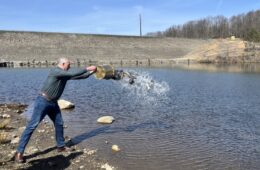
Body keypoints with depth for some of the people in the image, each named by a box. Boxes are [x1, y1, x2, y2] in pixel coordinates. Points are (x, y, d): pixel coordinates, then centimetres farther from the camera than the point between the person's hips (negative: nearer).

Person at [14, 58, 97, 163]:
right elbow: (74, 74, -26)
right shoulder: (55, 71, -18)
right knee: (32, 125, -8)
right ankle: (19, 152, -3)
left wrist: (91, 72, 5)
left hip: (53, 103, 9)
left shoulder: (65, 75, 9)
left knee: (59, 123, 12)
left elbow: (80, 77, 12)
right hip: (43, 101, -9)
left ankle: (61, 146, 27)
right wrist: (87, 68, -20)